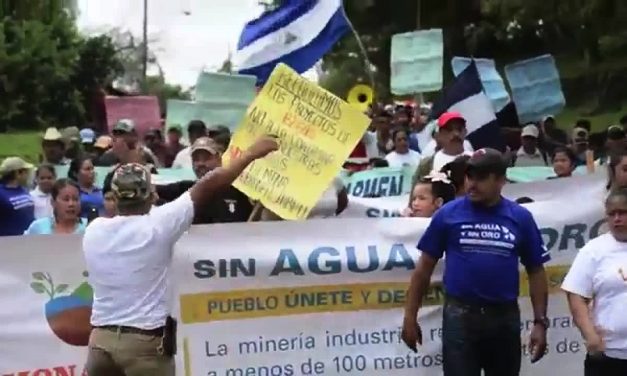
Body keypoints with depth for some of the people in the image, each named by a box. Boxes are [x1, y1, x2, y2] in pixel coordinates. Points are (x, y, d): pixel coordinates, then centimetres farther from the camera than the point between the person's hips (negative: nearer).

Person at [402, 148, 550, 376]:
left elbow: (536, 272, 6)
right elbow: (424, 267, 2)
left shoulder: (520, 218, 1)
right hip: (460, 316, -2)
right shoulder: (448, 214, -3)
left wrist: (540, 322, 1)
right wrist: (410, 316, -1)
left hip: (505, 317, 2)